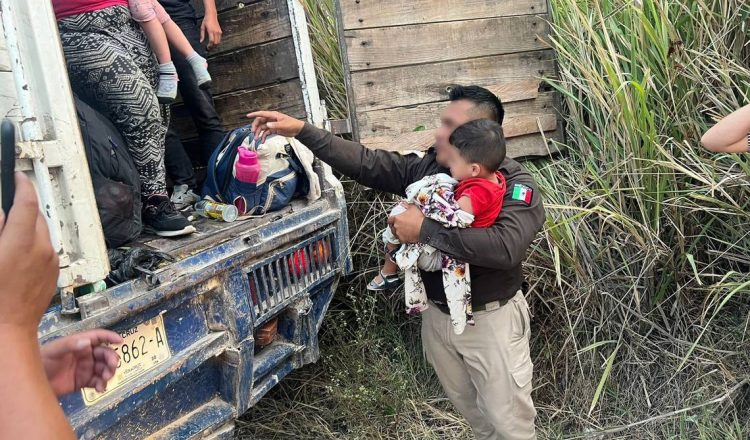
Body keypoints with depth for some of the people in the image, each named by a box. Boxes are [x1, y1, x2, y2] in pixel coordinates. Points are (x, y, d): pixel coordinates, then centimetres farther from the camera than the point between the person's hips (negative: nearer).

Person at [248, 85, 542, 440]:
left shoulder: (514, 184, -19)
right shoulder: (427, 168, -3)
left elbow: (506, 246, -37)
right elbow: (366, 161, -4)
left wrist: (425, 230, -31)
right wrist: (301, 130, -9)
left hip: (490, 320, -5)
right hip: (437, 315, 6)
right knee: (471, 411, 25)